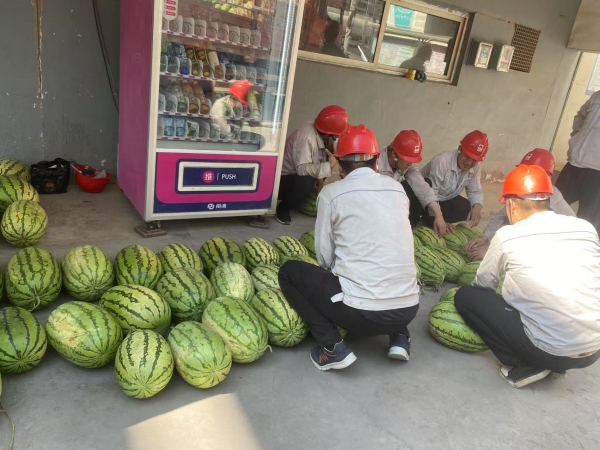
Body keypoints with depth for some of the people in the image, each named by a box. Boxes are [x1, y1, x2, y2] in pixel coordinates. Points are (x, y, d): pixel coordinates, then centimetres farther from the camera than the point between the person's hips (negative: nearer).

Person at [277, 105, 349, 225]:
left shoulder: (326, 135, -7)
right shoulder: (307, 136, -32)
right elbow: (302, 169, -39)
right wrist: (329, 165, -33)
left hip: (300, 178, 9)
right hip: (284, 179, -9)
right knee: (307, 181, -34)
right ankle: (282, 209, -9)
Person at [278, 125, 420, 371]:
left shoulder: (332, 192, -3)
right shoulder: (397, 189, 10)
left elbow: (324, 256, 0)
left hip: (361, 311, -5)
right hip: (408, 309, 5)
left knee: (289, 271, 15)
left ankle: (332, 347, 3)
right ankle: (399, 337, 19)